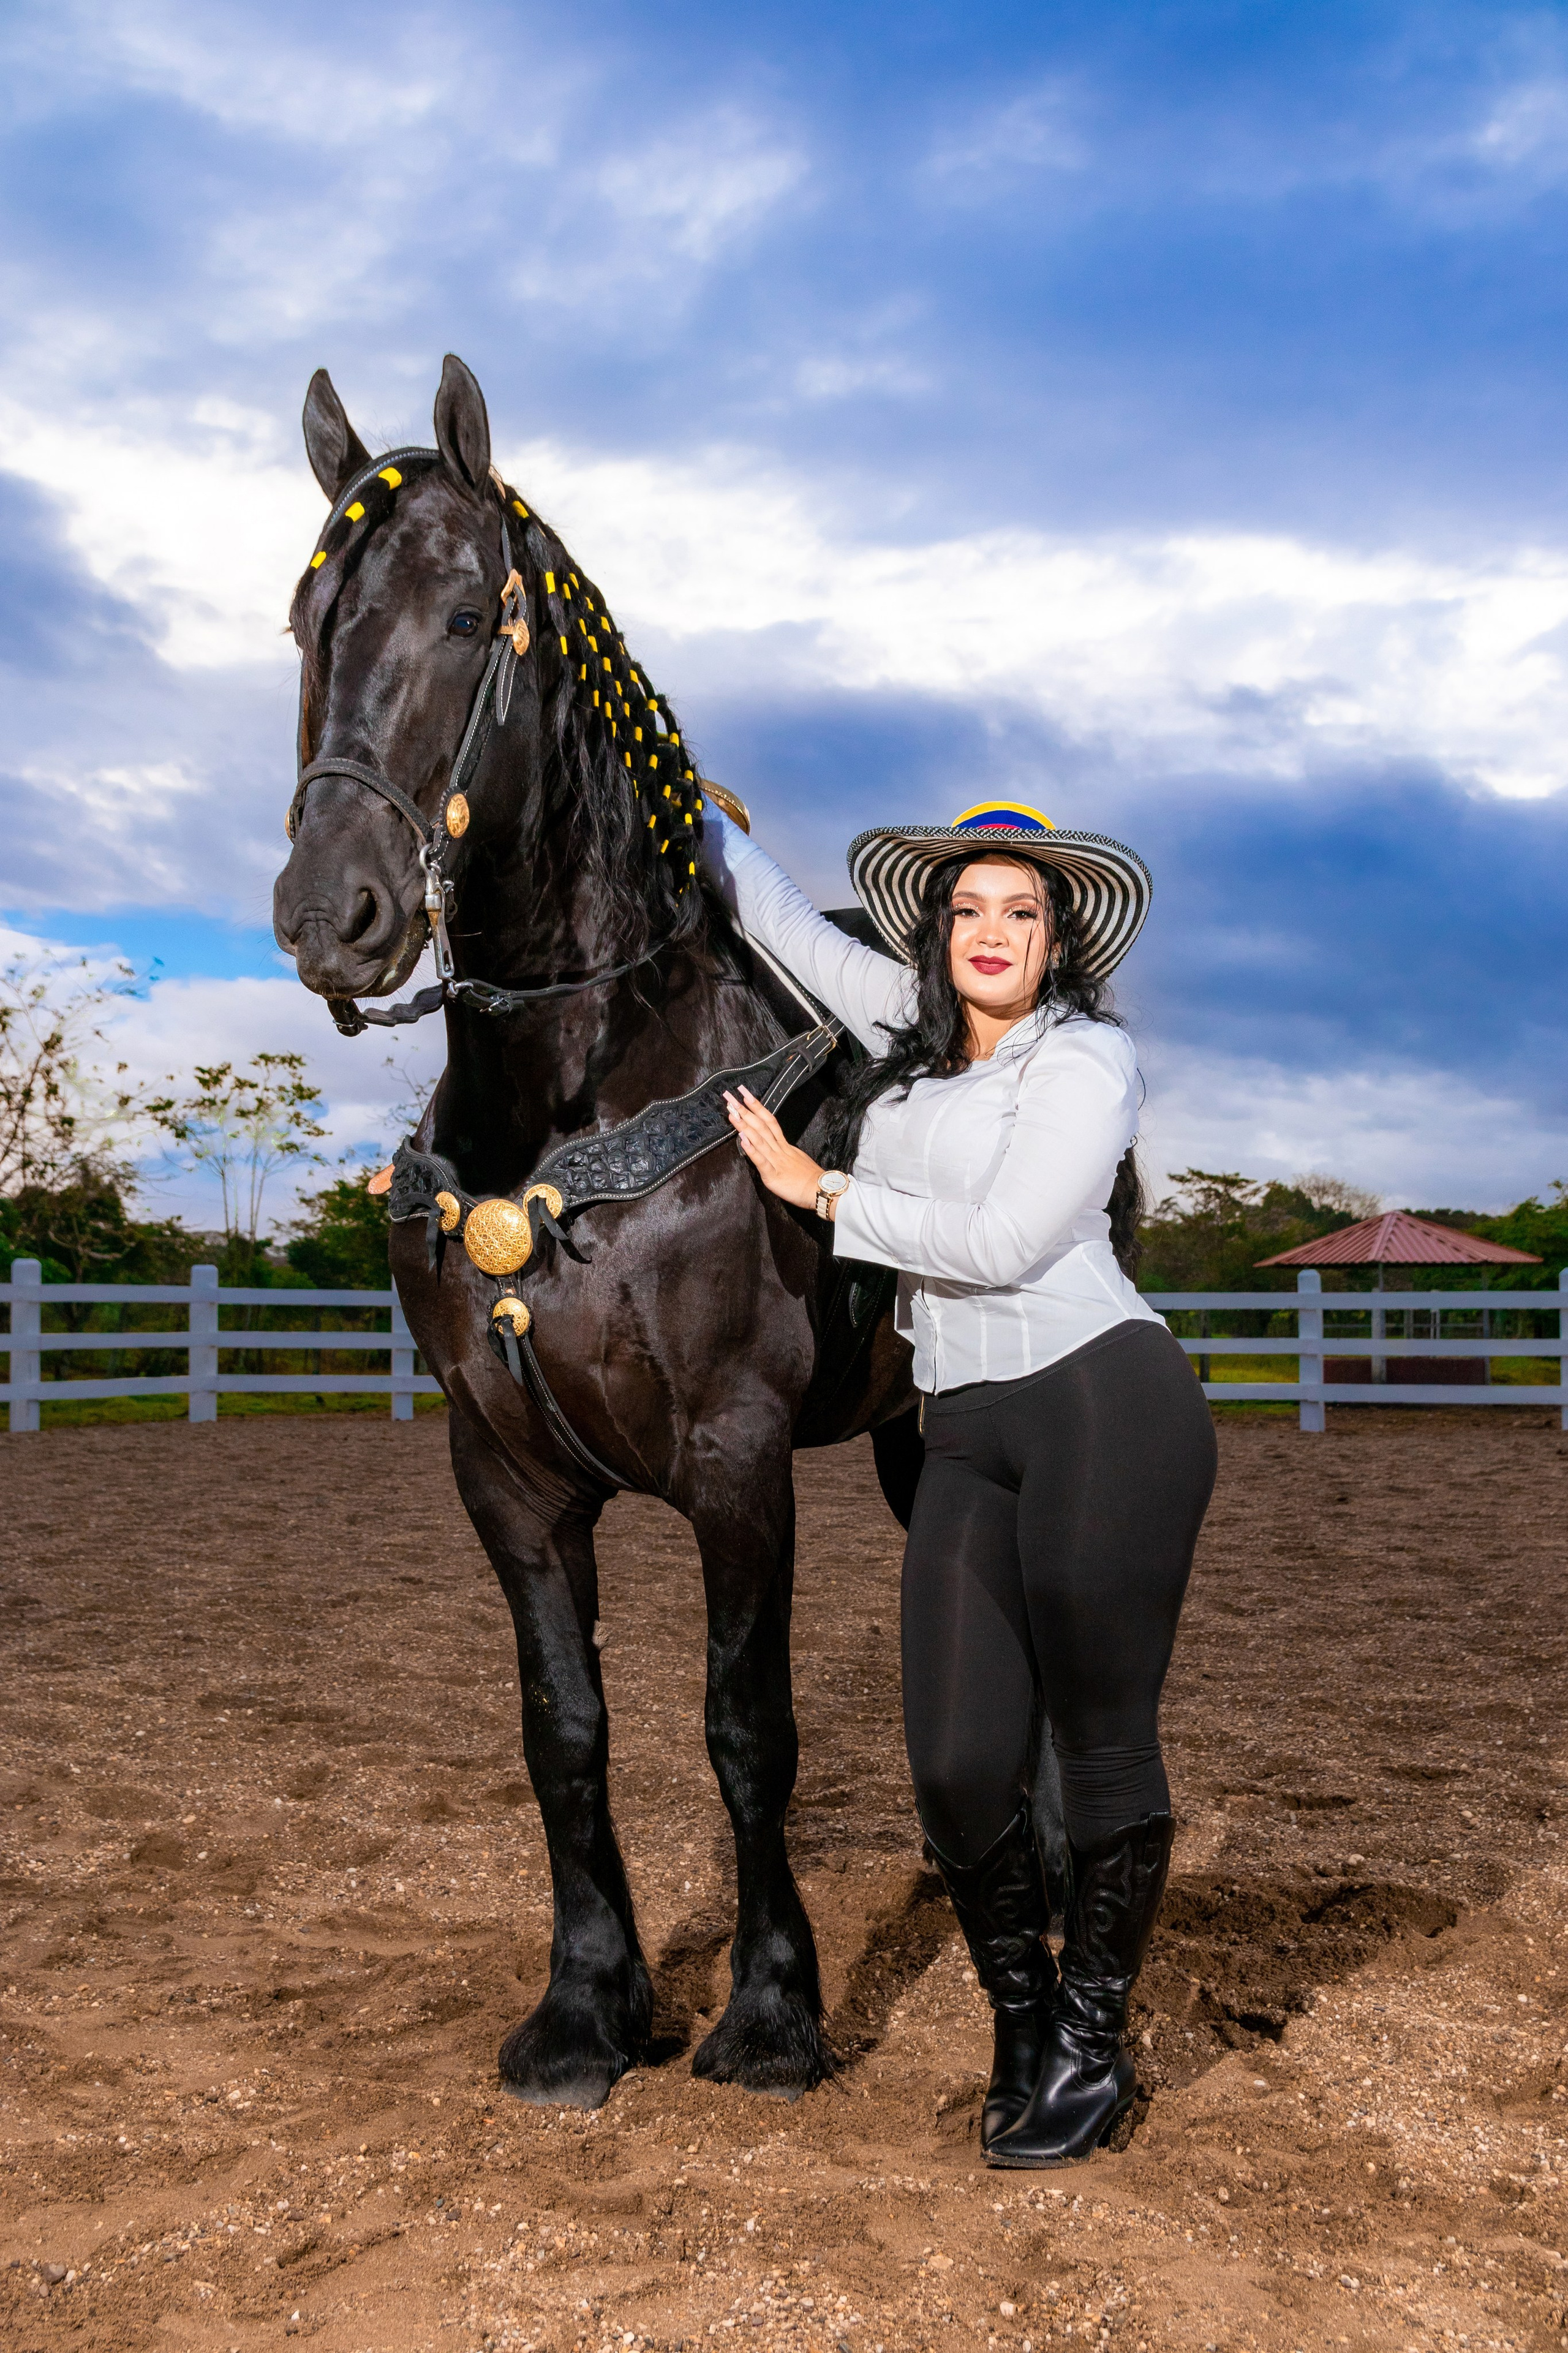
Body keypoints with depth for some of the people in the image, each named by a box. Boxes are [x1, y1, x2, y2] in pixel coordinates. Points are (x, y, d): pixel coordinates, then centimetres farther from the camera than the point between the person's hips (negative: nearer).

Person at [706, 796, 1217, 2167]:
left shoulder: (1088, 1054, -3)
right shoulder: (909, 1027, 15)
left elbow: (1000, 1242, -13)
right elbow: (789, 921, 28)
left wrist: (819, 1188, -6)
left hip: (1107, 1402, -5)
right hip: (968, 1437, 6)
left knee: (1101, 1742, 1)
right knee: (959, 1764, 0)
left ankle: (1094, 2050, 18)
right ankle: (1023, 2031, 21)